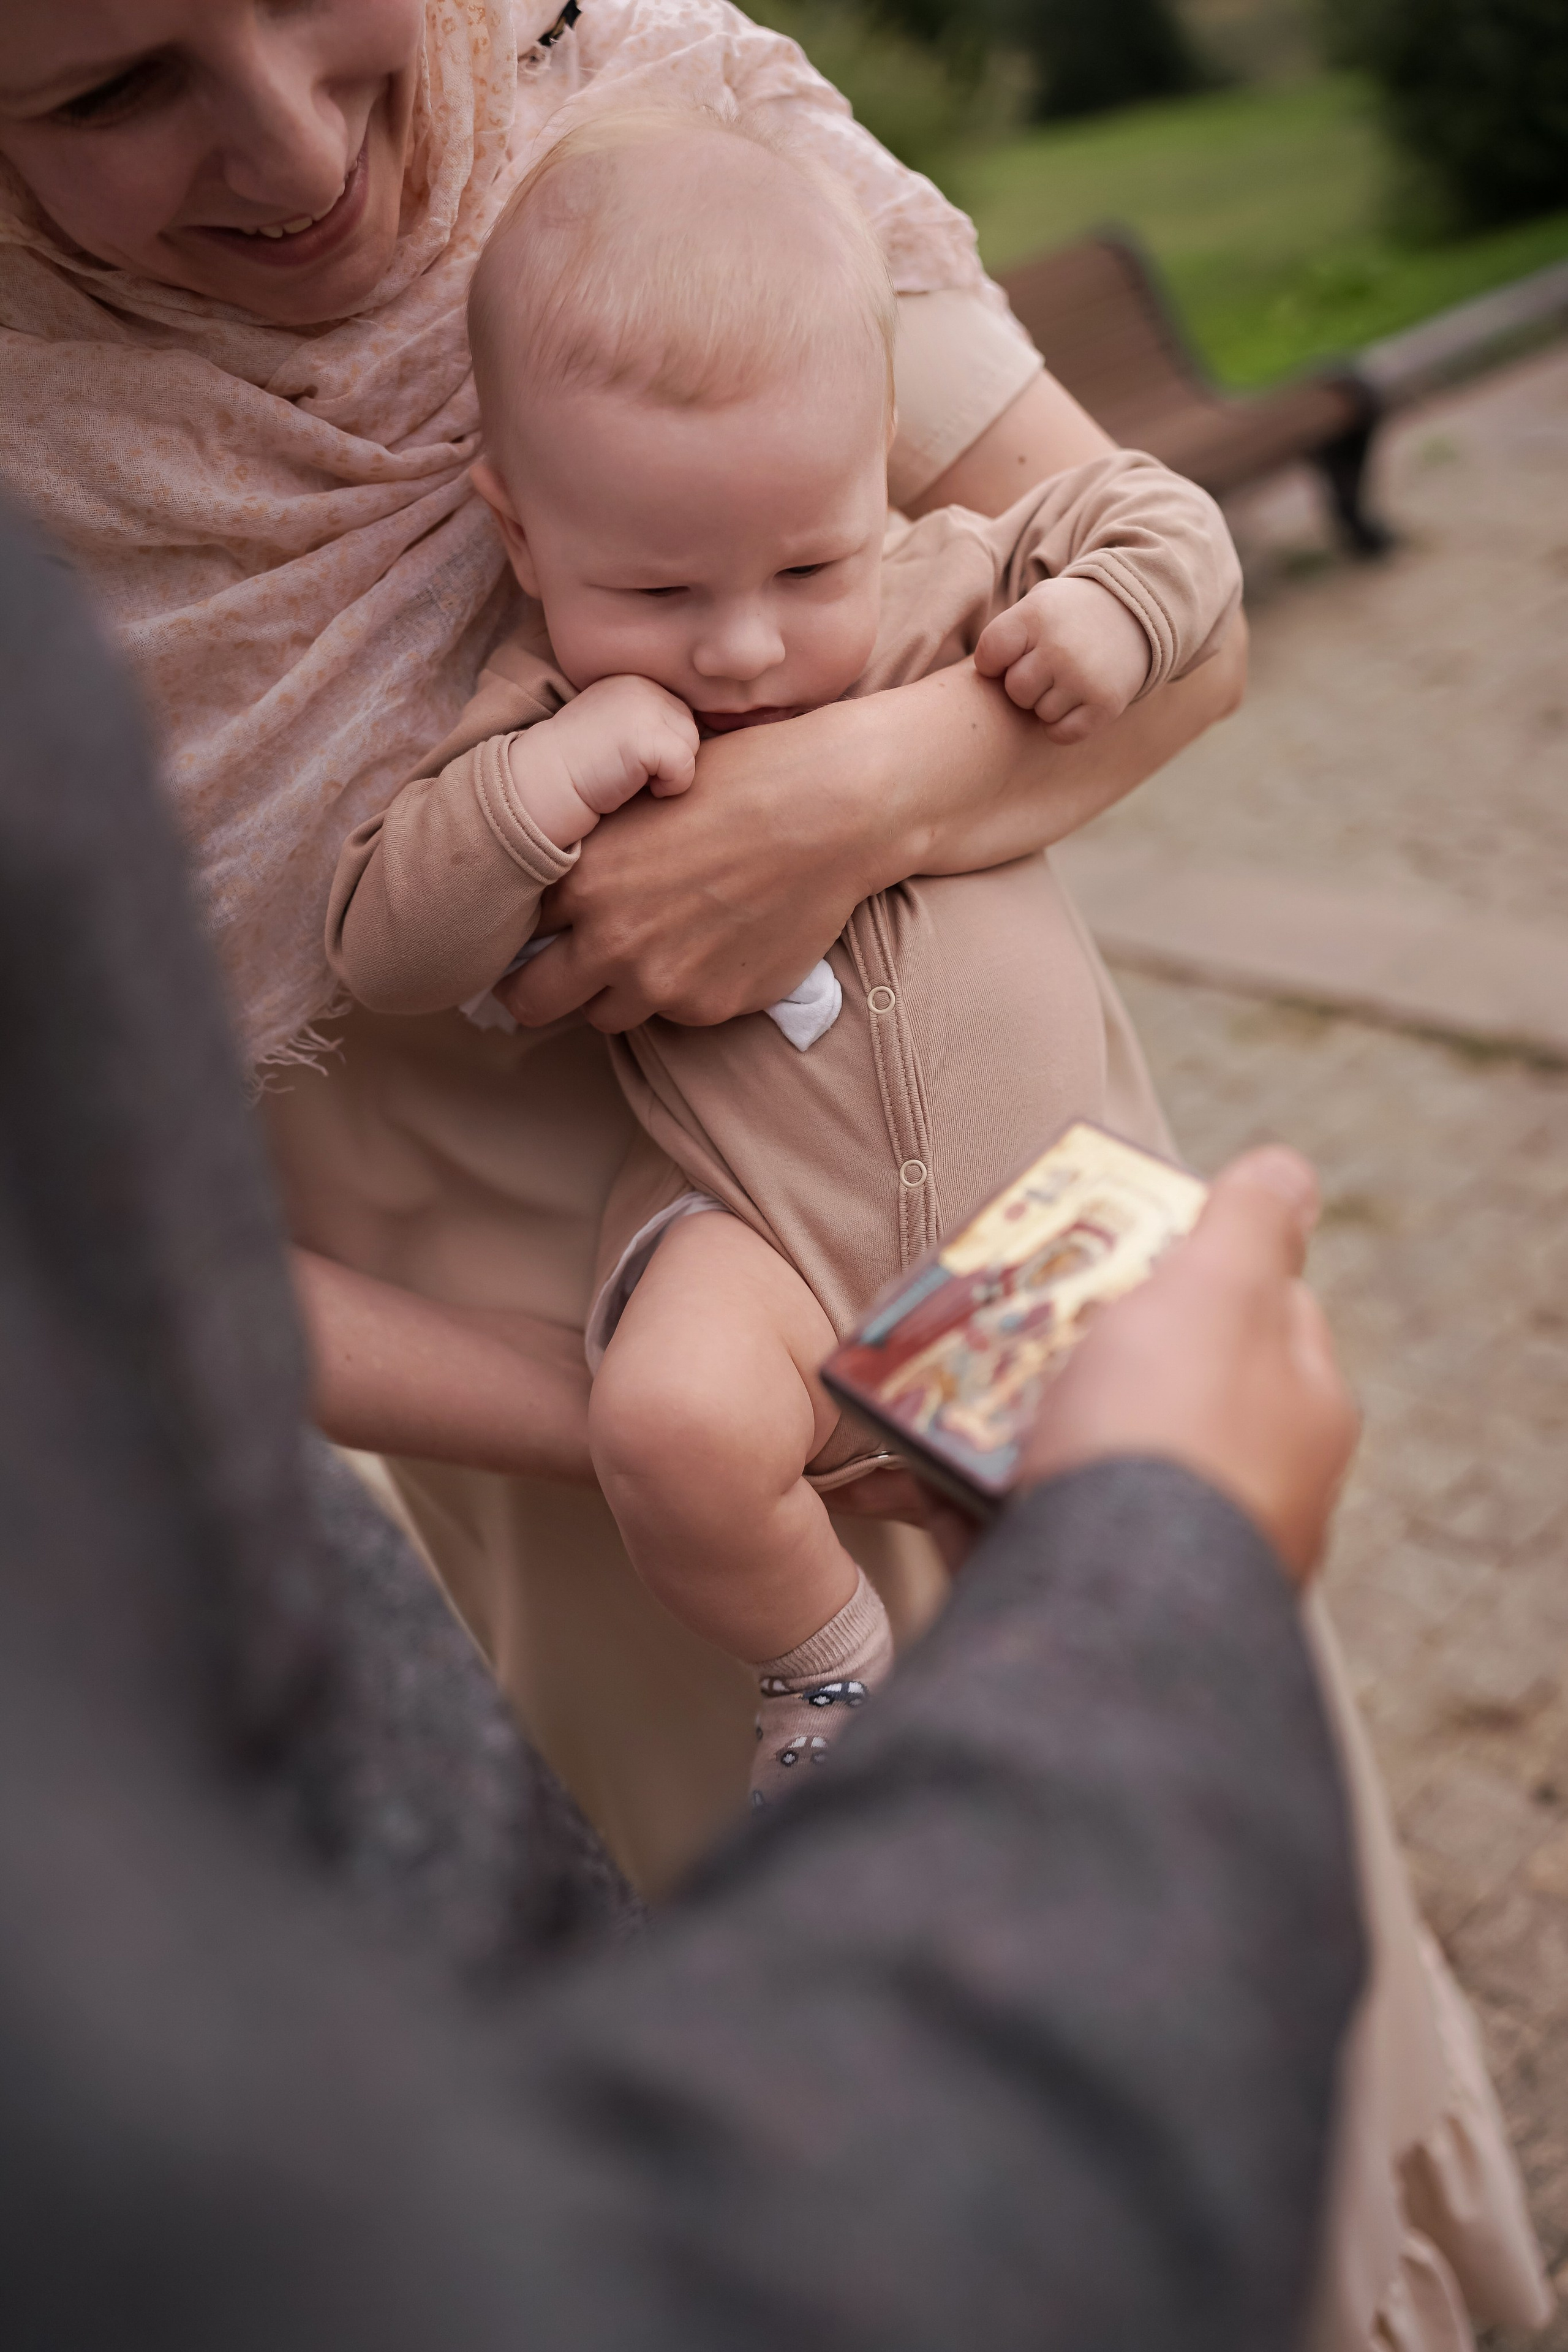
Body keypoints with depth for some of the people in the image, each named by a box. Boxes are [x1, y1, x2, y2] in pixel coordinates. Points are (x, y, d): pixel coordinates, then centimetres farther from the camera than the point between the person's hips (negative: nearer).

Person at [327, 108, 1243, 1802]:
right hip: (762, 1235, -3)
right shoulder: (544, 722, -3)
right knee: (673, 1426, -33)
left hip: (1048, 1202, 4)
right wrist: (534, 788, -24)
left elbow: (1156, 514, 16)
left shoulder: (947, 594, 3)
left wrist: (1112, 613, -7)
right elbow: (386, 953, -9)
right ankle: (826, 1674, 0)